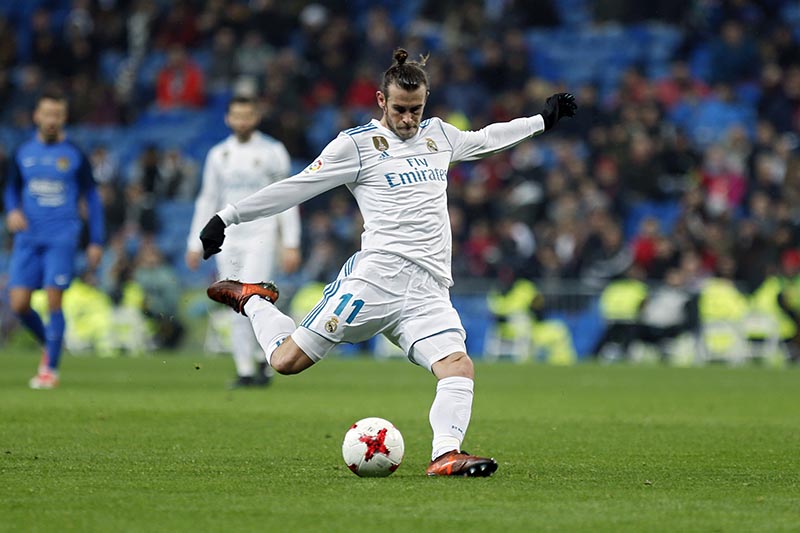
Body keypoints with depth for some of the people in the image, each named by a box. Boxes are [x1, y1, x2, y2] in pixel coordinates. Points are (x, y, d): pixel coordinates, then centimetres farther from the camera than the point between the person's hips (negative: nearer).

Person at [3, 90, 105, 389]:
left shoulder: (75, 156, 2)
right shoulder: (22, 154, 10)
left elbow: (92, 198, 8)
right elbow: (12, 189, 22)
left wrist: (96, 241, 5)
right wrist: (12, 210, -1)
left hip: (62, 238, -3)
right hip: (28, 238, 3)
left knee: (53, 300, -12)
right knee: (18, 303, -5)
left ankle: (51, 369, -2)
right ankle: (48, 344, 23)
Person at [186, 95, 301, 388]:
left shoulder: (272, 152, 0)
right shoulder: (218, 155, 11)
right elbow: (207, 201, 15)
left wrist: (291, 245, -8)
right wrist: (196, 244, 11)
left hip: (261, 236, -4)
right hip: (227, 240, 4)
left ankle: (262, 360, -2)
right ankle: (245, 371, 4)